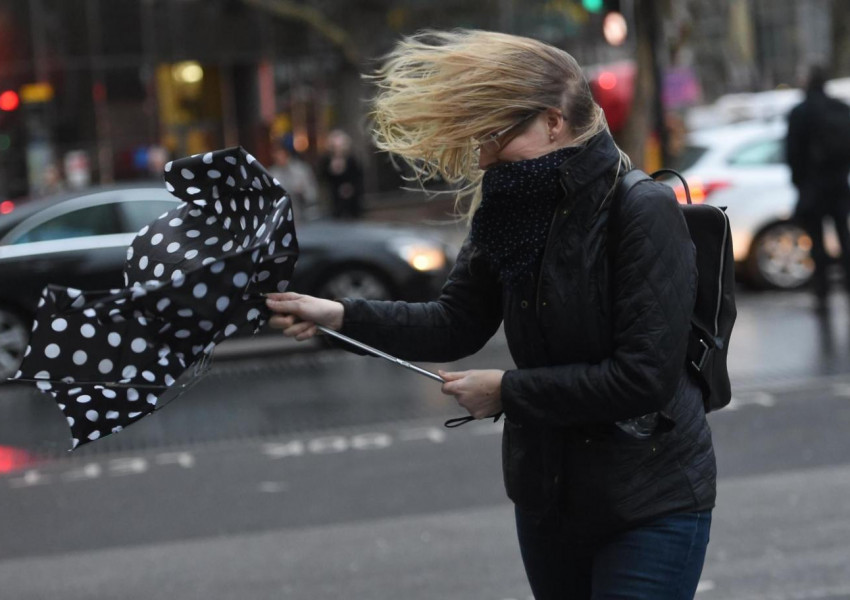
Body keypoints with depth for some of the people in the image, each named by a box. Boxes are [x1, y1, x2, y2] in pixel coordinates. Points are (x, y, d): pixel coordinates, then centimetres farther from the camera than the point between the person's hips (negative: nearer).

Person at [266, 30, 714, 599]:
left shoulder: (643, 212, -19)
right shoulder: (510, 212, 3)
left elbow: (644, 376, -23)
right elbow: (455, 325, 4)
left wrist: (508, 390, -16)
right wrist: (340, 315, -9)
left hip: (652, 504, -7)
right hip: (548, 498, 7)